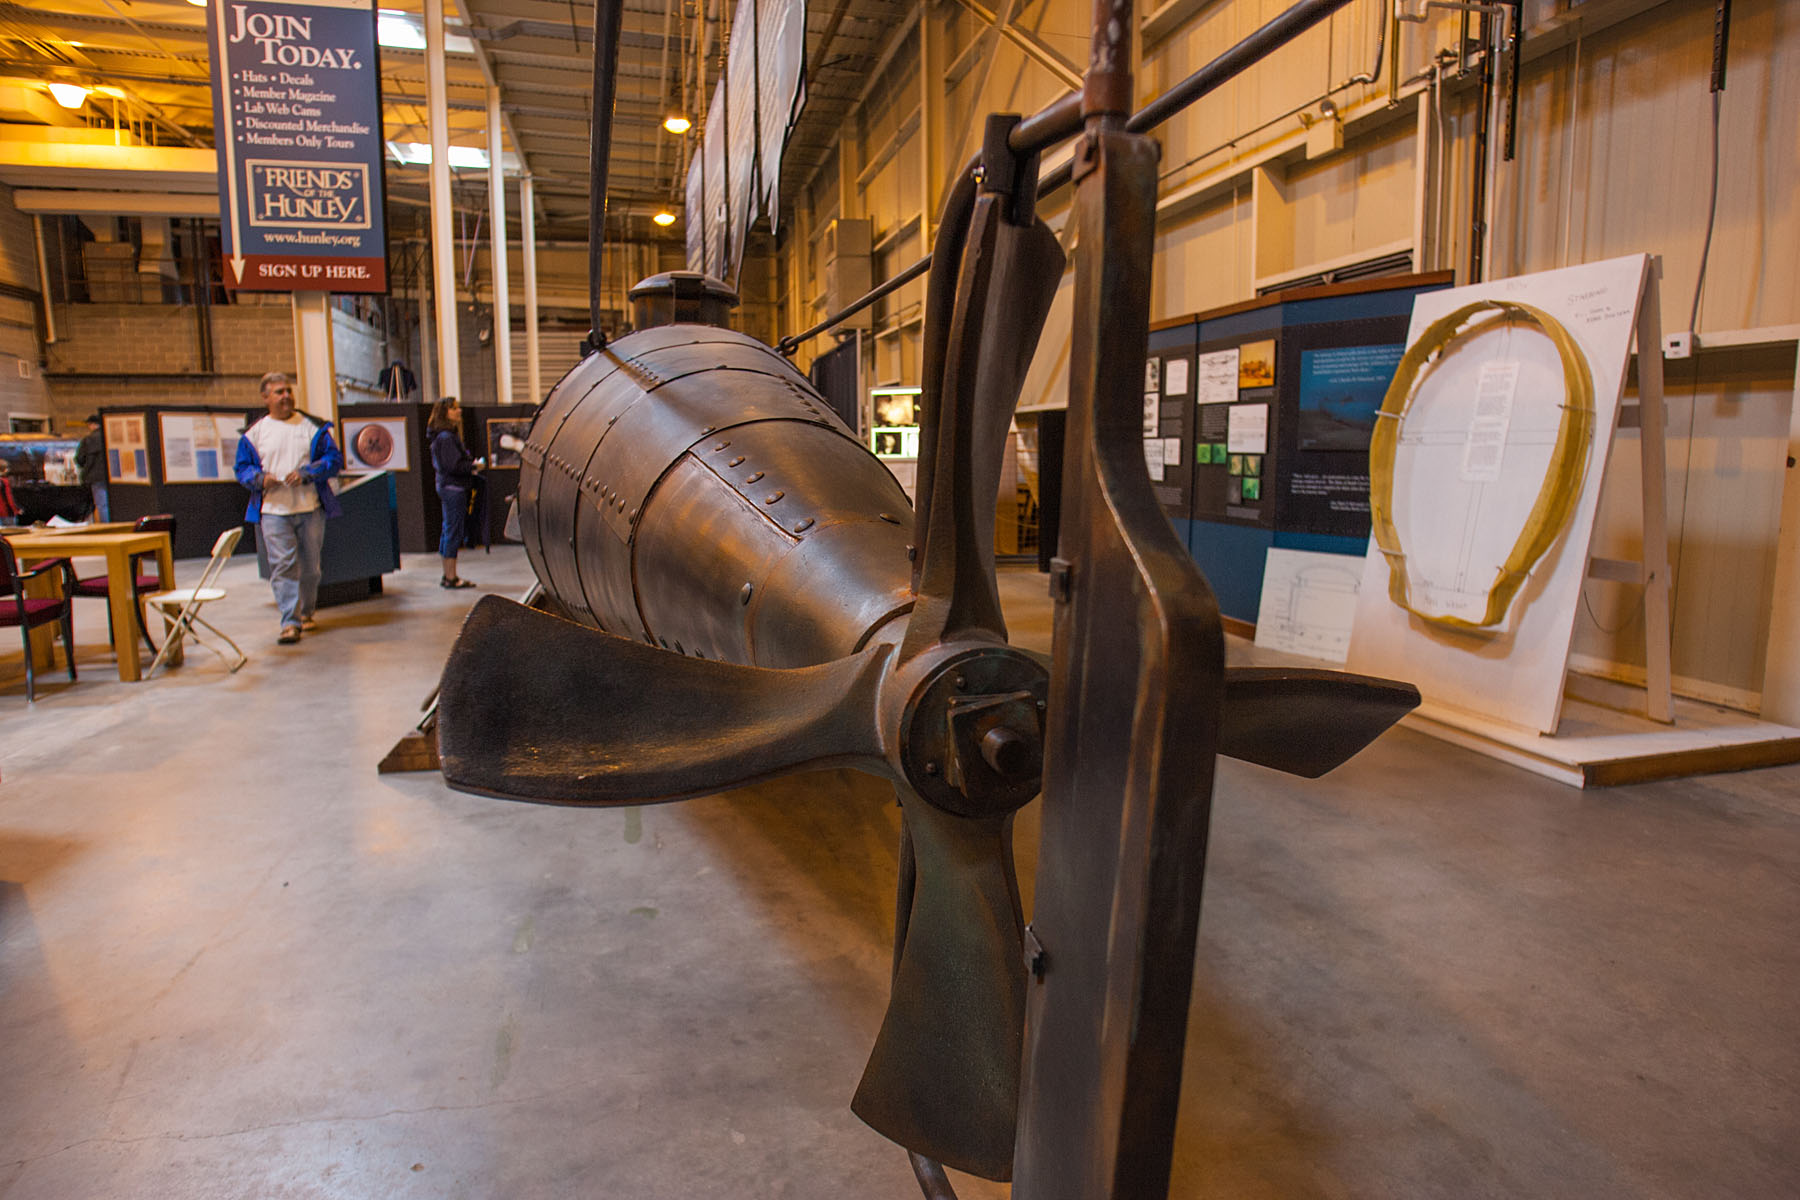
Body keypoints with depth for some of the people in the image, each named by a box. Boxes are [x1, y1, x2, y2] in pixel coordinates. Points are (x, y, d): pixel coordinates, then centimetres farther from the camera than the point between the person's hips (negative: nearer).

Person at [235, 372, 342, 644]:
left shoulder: (313, 427, 6)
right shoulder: (254, 432, 7)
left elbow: (334, 459, 1)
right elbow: (242, 468, 12)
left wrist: (306, 473, -13)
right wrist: (260, 478, -10)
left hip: (310, 508, 1)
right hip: (273, 510, -1)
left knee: (310, 566, 8)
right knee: (282, 565, -9)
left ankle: (306, 612, 27)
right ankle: (290, 622, -9)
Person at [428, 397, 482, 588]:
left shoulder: (450, 435, 15)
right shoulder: (446, 437, -16)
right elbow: (454, 465, -21)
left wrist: (471, 465, 12)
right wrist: (474, 466, -9)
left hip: (448, 488, 10)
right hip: (453, 488, -10)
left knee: (450, 532, 14)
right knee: (454, 532, -6)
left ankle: (448, 576, 21)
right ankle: (451, 577, -1)